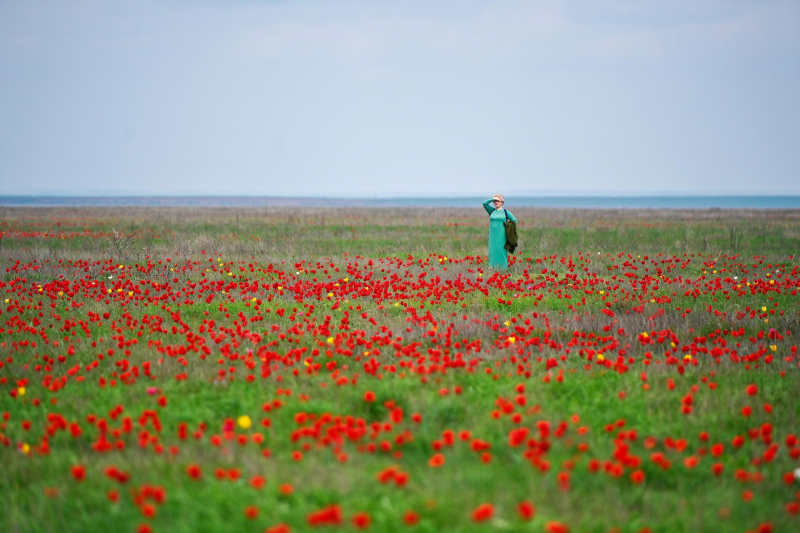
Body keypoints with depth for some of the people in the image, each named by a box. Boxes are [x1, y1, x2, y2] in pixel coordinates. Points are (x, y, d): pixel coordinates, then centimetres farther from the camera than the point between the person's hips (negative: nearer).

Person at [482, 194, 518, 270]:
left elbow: (515, 221, 6)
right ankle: (493, 266, 5)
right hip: (493, 235, 3)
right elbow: (484, 203, -1)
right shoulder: (492, 211, 10)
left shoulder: (505, 212, 3)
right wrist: (492, 199, -3)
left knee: (501, 251, -4)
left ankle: (502, 267, -2)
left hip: (502, 235, -3)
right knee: (493, 251, 2)